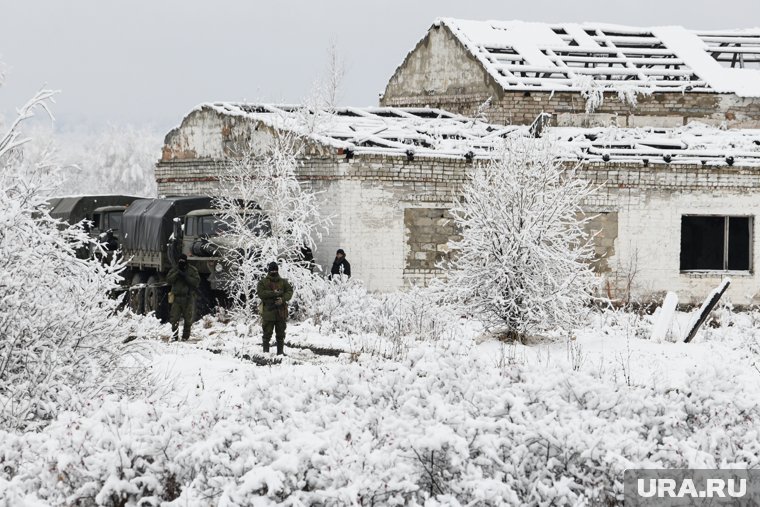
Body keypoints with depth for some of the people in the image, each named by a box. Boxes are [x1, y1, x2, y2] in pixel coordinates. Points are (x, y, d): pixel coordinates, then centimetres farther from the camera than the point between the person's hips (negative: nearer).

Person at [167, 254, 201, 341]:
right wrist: (177, 274, -18)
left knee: (188, 318, 2)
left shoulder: (192, 270, 1)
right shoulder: (174, 269, 8)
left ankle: (186, 336, 11)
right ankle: (174, 335, 6)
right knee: (174, 318, -2)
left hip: (188, 297, -2)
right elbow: (168, 279, -3)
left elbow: (197, 281, -9)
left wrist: (186, 277, -18)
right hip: (177, 297, 2)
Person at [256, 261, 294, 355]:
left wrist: (282, 299, -16)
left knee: (281, 334, 8)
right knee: (267, 333, -2)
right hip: (268, 311, -3)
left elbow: (290, 291, 2)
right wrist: (273, 293, -18)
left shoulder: (283, 282, 12)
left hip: (281, 312, 3)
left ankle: (280, 352, 14)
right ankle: (265, 351, 3)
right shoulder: (263, 282, 4)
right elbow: (260, 293, -10)